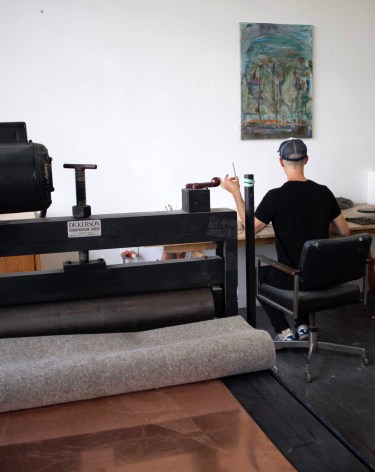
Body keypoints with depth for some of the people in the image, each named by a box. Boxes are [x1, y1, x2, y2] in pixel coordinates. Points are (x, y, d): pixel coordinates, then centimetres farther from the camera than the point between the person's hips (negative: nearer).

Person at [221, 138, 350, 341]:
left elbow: (251, 228, -4)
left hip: (291, 279, -4)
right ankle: (303, 326, 27)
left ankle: (284, 331, 16)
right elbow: (344, 231, 5)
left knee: (257, 275, 26)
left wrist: (235, 192, 0)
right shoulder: (324, 192, -3)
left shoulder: (276, 196, -18)